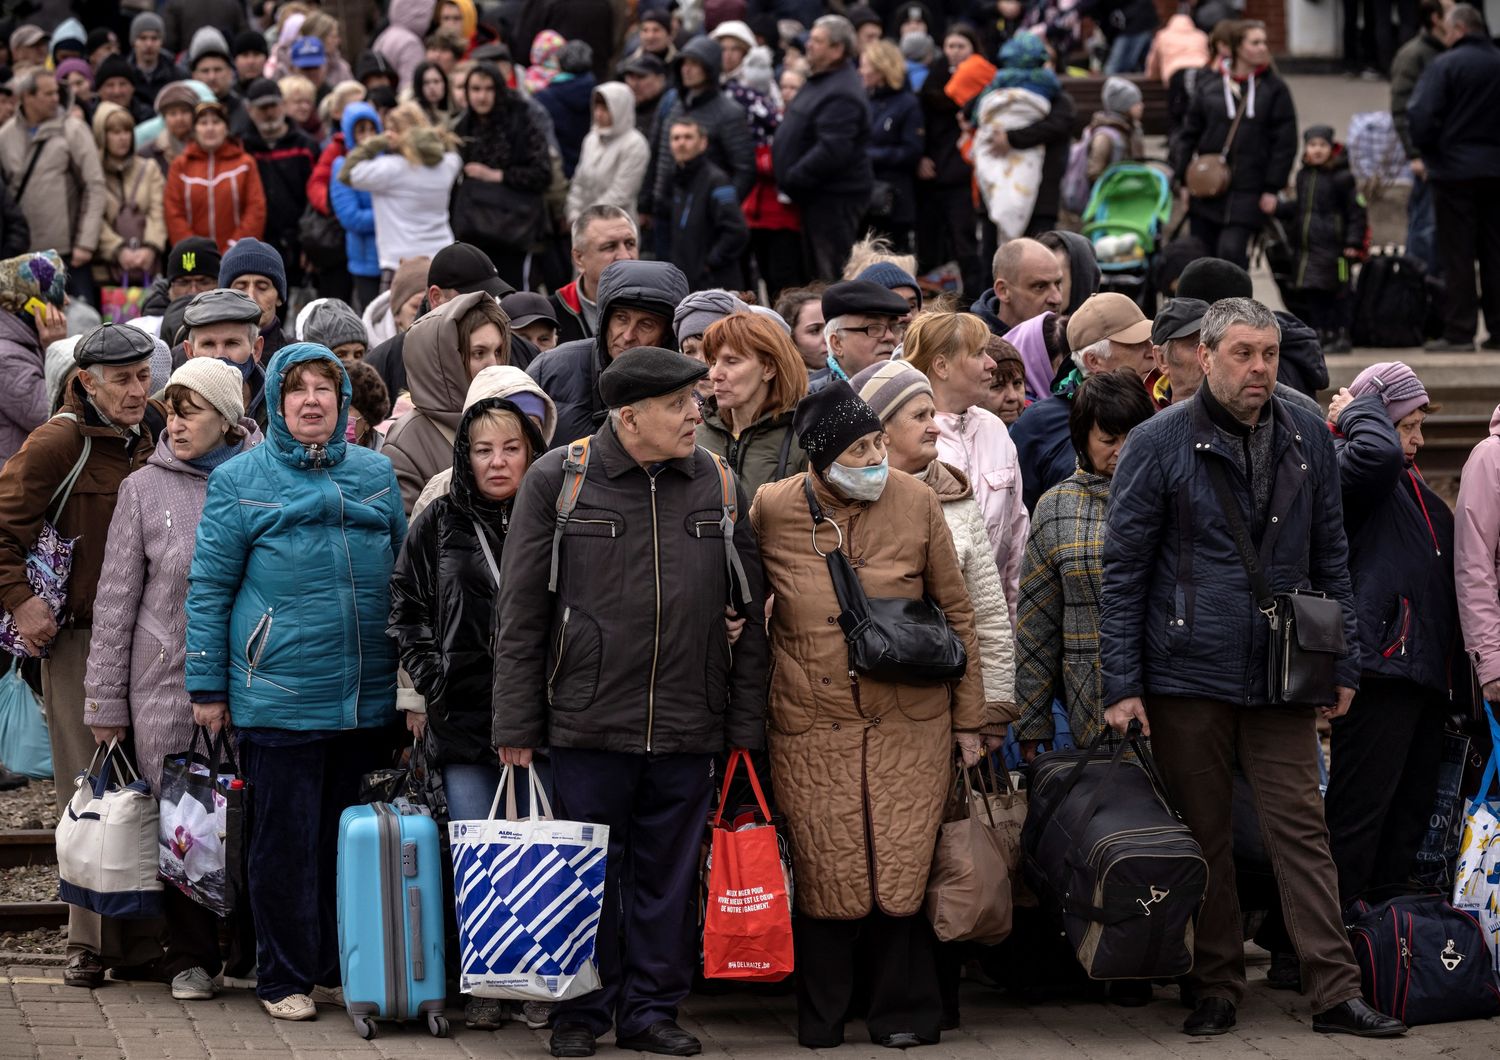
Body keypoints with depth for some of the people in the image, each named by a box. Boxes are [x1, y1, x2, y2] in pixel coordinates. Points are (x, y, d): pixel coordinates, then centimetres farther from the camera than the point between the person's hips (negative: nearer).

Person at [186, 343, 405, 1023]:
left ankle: (344, 967, 20)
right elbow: (209, 587, 1)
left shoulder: (376, 475, 11)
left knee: (352, 838, 10)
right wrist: (207, 686, -3)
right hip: (279, 700, -3)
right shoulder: (240, 480, 1)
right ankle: (285, 979, 9)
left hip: (368, 700, 4)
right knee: (284, 841, 0)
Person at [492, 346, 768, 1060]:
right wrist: (516, 724, -2)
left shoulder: (717, 485, 6)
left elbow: (748, 614, 10)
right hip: (587, 724, -2)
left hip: (688, 731, 3)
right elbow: (521, 612, 0)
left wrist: (745, 726, 7)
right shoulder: (556, 480, -2)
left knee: (668, 877, 9)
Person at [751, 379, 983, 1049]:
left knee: (901, 870, 0)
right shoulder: (771, 509, -3)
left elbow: (955, 611, 6)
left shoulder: (916, 503, -2)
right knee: (827, 877, 2)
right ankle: (822, 1018, 20)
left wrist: (968, 717, 7)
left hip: (908, 720, 0)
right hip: (812, 726, 0)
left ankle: (901, 1012, 16)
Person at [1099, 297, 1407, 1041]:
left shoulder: (1306, 438, 8)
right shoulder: (1159, 443, -3)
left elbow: (1331, 557, 14)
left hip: (1281, 676, 2)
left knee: (1301, 829, -1)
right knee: (1202, 839, 6)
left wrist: (1343, 663, 9)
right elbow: (1123, 570, -2)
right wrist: (1122, 683, -7)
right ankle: (1215, 988, 15)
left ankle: (1335, 993, -2)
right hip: (1187, 673, -2)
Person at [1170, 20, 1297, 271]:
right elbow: (1189, 134, 10)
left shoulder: (1274, 89, 2)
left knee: (1231, 250, -16)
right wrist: (1184, 179, 4)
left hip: (1248, 193, -2)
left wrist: (1272, 189, -4)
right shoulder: (1208, 86, 5)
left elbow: (1285, 143, 1)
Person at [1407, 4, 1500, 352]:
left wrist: (1427, 153, -1)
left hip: (1455, 169, -5)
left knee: (1457, 255, -1)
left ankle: (1458, 332, -3)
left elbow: (1420, 115, -16)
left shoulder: (1445, 65, -10)